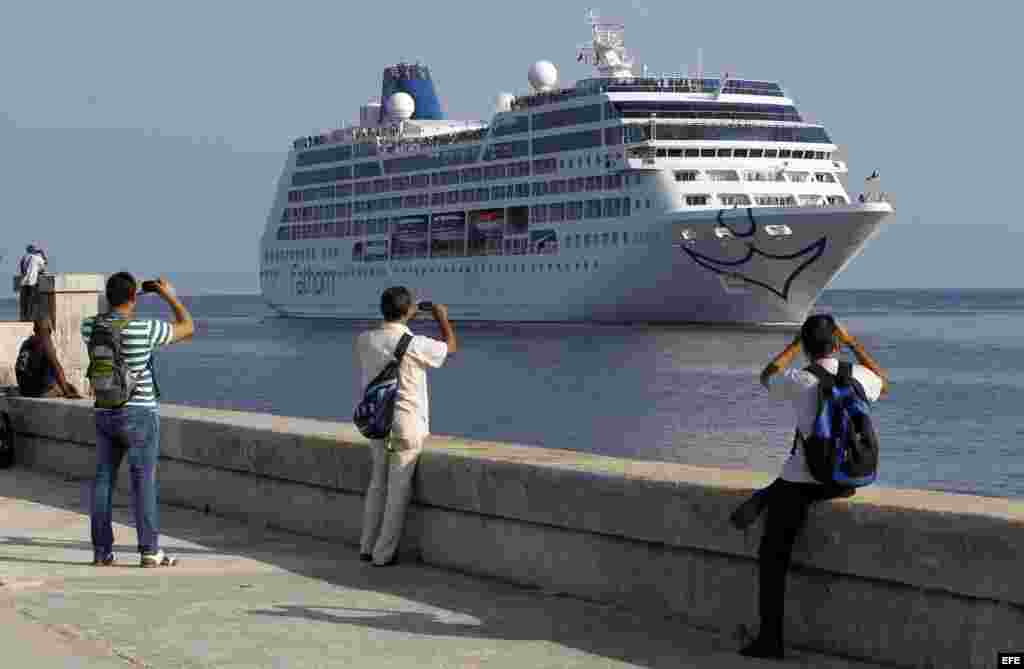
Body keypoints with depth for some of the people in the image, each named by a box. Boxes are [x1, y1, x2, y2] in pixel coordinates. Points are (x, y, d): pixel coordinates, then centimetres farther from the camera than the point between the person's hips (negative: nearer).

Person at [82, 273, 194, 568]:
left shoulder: (90, 326, -2)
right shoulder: (145, 329, -15)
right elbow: (187, 328, -1)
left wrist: (119, 297, 23)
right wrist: (170, 296, 10)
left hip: (105, 414, 5)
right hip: (139, 414, -5)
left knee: (103, 480, 8)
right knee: (143, 482, -2)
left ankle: (102, 551, 9)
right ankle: (149, 551, -2)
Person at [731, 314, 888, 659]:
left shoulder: (800, 381, -11)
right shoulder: (858, 376, -3)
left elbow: (766, 377, 12)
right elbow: (884, 384, 23)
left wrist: (794, 344, 16)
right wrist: (853, 343, 22)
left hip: (802, 481, -4)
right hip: (846, 480, 4)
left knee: (773, 556, 7)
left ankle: (770, 639, 6)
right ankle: (765, 497, 19)